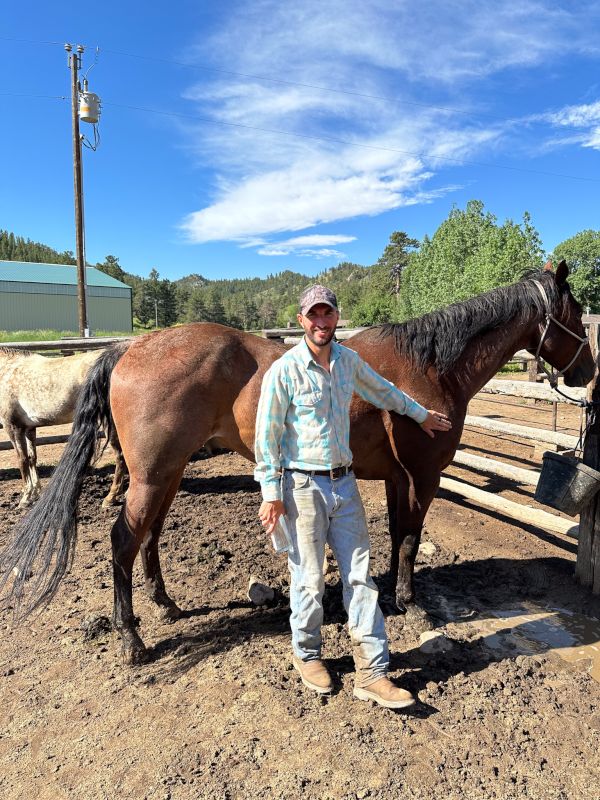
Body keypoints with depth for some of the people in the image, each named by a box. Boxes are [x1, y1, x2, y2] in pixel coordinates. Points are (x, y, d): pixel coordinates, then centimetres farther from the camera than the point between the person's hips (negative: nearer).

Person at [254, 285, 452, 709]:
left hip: (345, 483, 5)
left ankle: (372, 673, 18)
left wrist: (421, 414, 34)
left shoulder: (350, 360, 4)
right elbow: (266, 436, -10)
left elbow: (382, 390, 23)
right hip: (303, 486, -5)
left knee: (360, 576, 7)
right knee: (310, 580, 7)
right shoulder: (284, 370, -12)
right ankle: (307, 655, 33)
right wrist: (271, 494, -12)